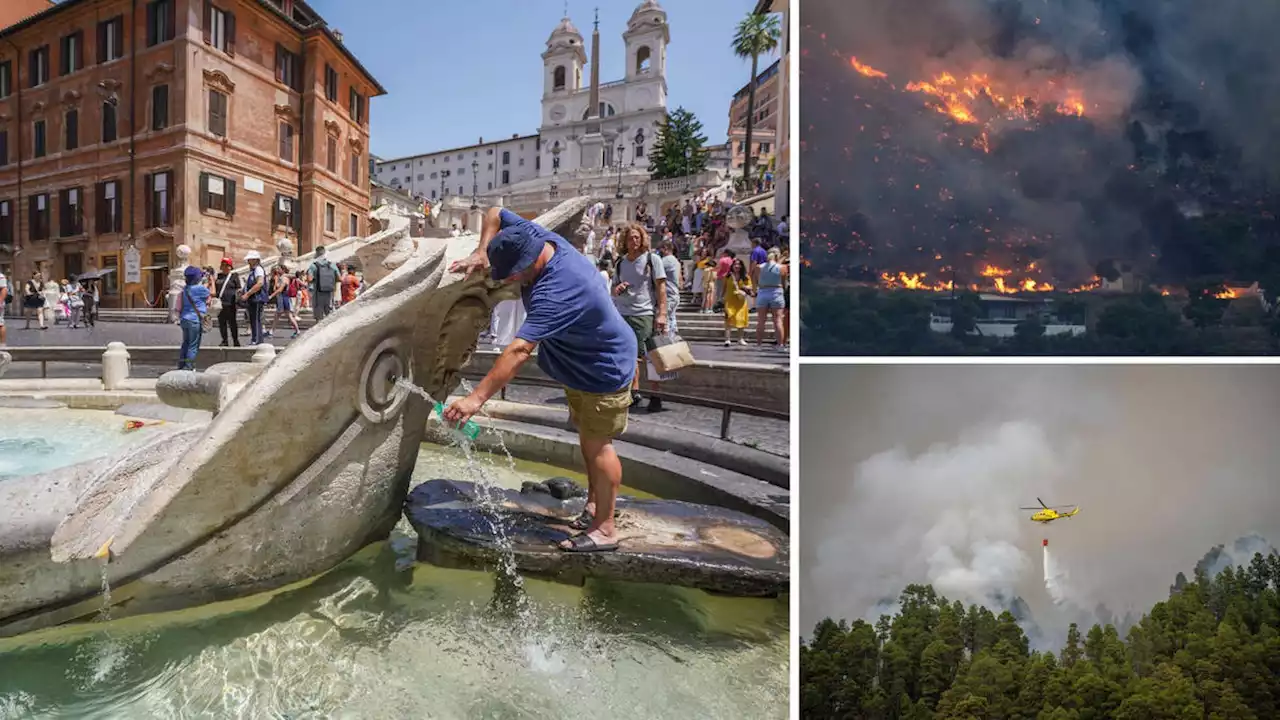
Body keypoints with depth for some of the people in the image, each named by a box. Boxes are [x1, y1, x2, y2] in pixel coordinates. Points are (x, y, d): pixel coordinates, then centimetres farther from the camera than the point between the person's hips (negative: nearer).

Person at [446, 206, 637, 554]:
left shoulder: (557, 291, -40)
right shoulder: (536, 238, -13)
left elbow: (520, 349, -47)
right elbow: (494, 214, 3)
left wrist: (477, 397, -48)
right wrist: (481, 252, -13)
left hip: (603, 371, -10)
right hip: (577, 366, 10)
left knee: (597, 443, -1)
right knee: (587, 437, 20)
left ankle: (605, 528, 12)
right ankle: (594, 504, 37)